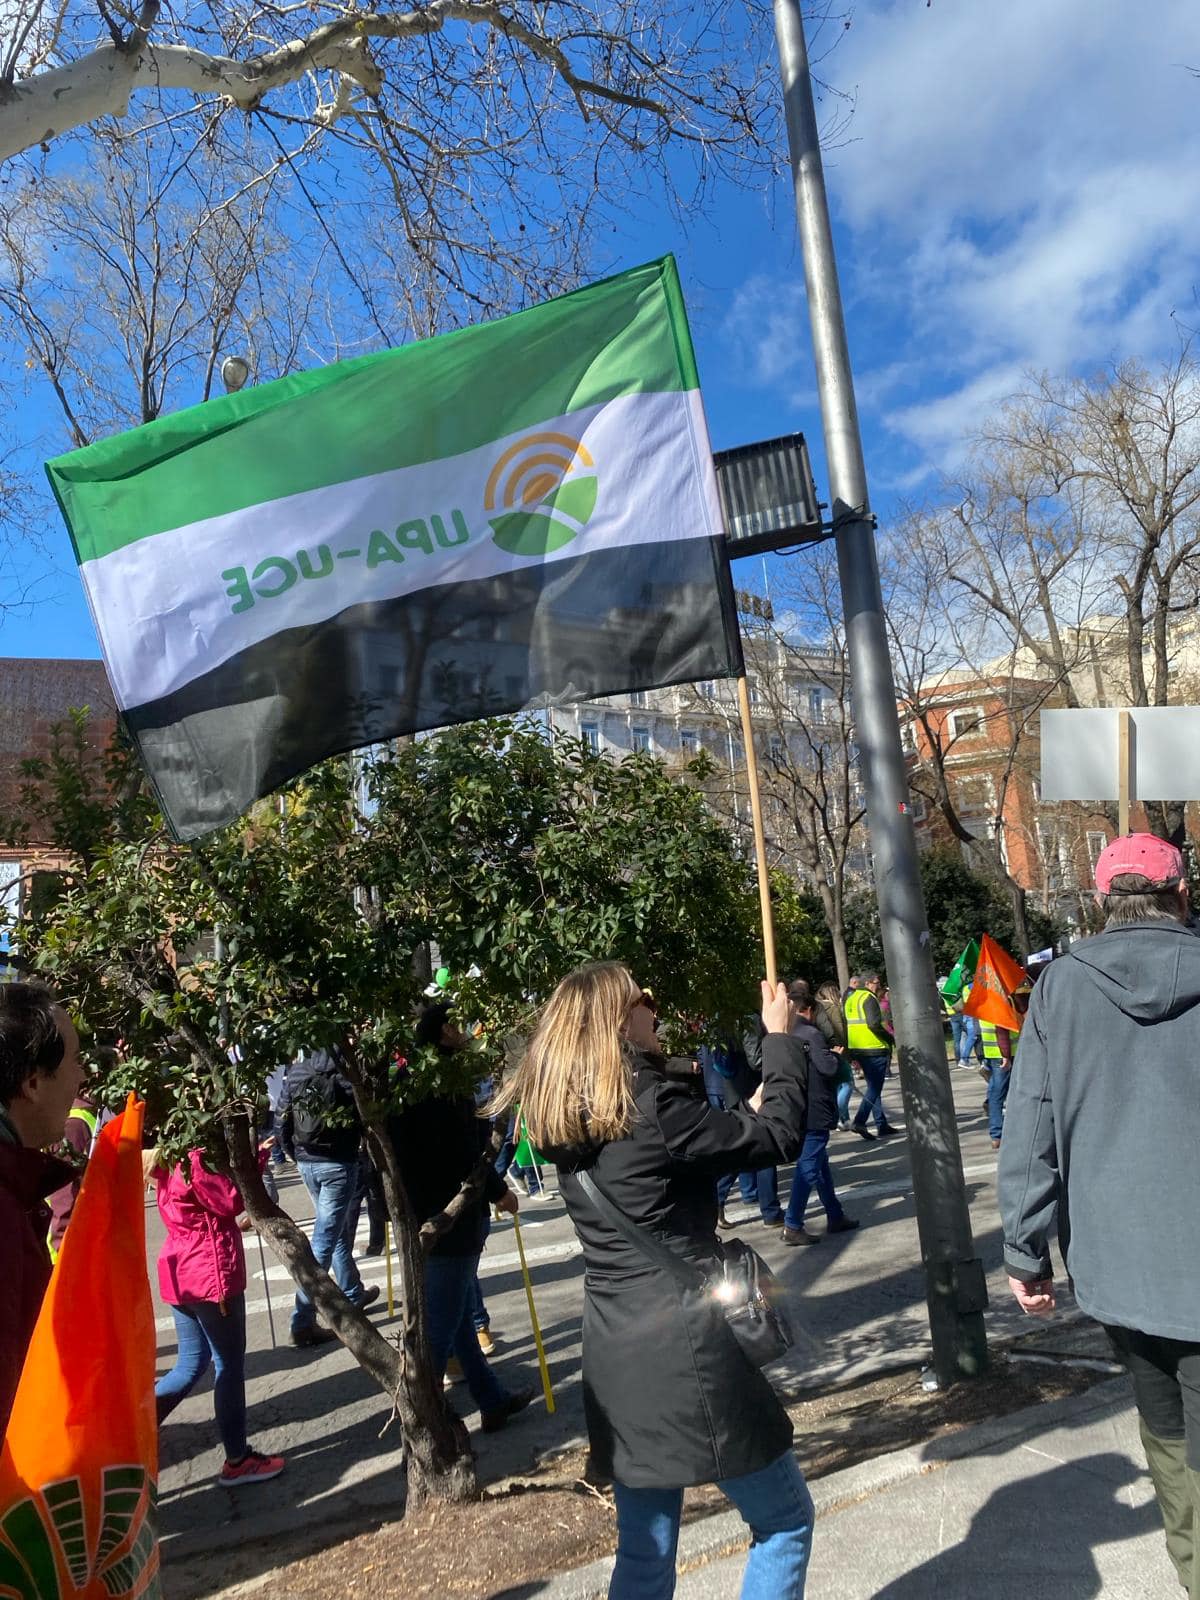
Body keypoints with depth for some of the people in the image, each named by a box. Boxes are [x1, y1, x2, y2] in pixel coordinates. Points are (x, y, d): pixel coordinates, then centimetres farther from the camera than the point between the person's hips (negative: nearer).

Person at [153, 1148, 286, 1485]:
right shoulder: (194, 1157, -22)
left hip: (181, 1270, 9)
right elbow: (233, 1201, -20)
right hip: (210, 1271, -9)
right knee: (230, 1367, 6)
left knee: (190, 1365, 21)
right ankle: (238, 1460, 17)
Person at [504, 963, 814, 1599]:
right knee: (785, 1521, 16)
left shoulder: (567, 1120, 4)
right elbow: (780, 1137, -10)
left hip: (615, 1357, 7)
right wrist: (780, 1037, -1)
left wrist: (747, 1107, 17)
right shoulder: (654, 1106, -19)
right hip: (688, 1348, -7)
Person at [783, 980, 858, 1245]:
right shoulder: (811, 1034, -16)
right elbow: (829, 1067, -21)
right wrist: (836, 1056, 0)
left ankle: (835, 1216, 28)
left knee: (820, 1164, 18)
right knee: (808, 1168, -5)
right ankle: (792, 1227, -4)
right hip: (815, 1112, -9)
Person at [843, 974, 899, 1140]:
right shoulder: (869, 998, -10)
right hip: (874, 1048, -9)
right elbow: (874, 1024, -22)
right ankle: (859, 1121, -14)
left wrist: (851, 1053, 19)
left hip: (856, 1049, 9)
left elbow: (845, 1025, 18)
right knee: (874, 1088, -5)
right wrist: (891, 1039, -10)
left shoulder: (850, 998, 16)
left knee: (873, 1087, 15)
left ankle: (882, 1125, 17)